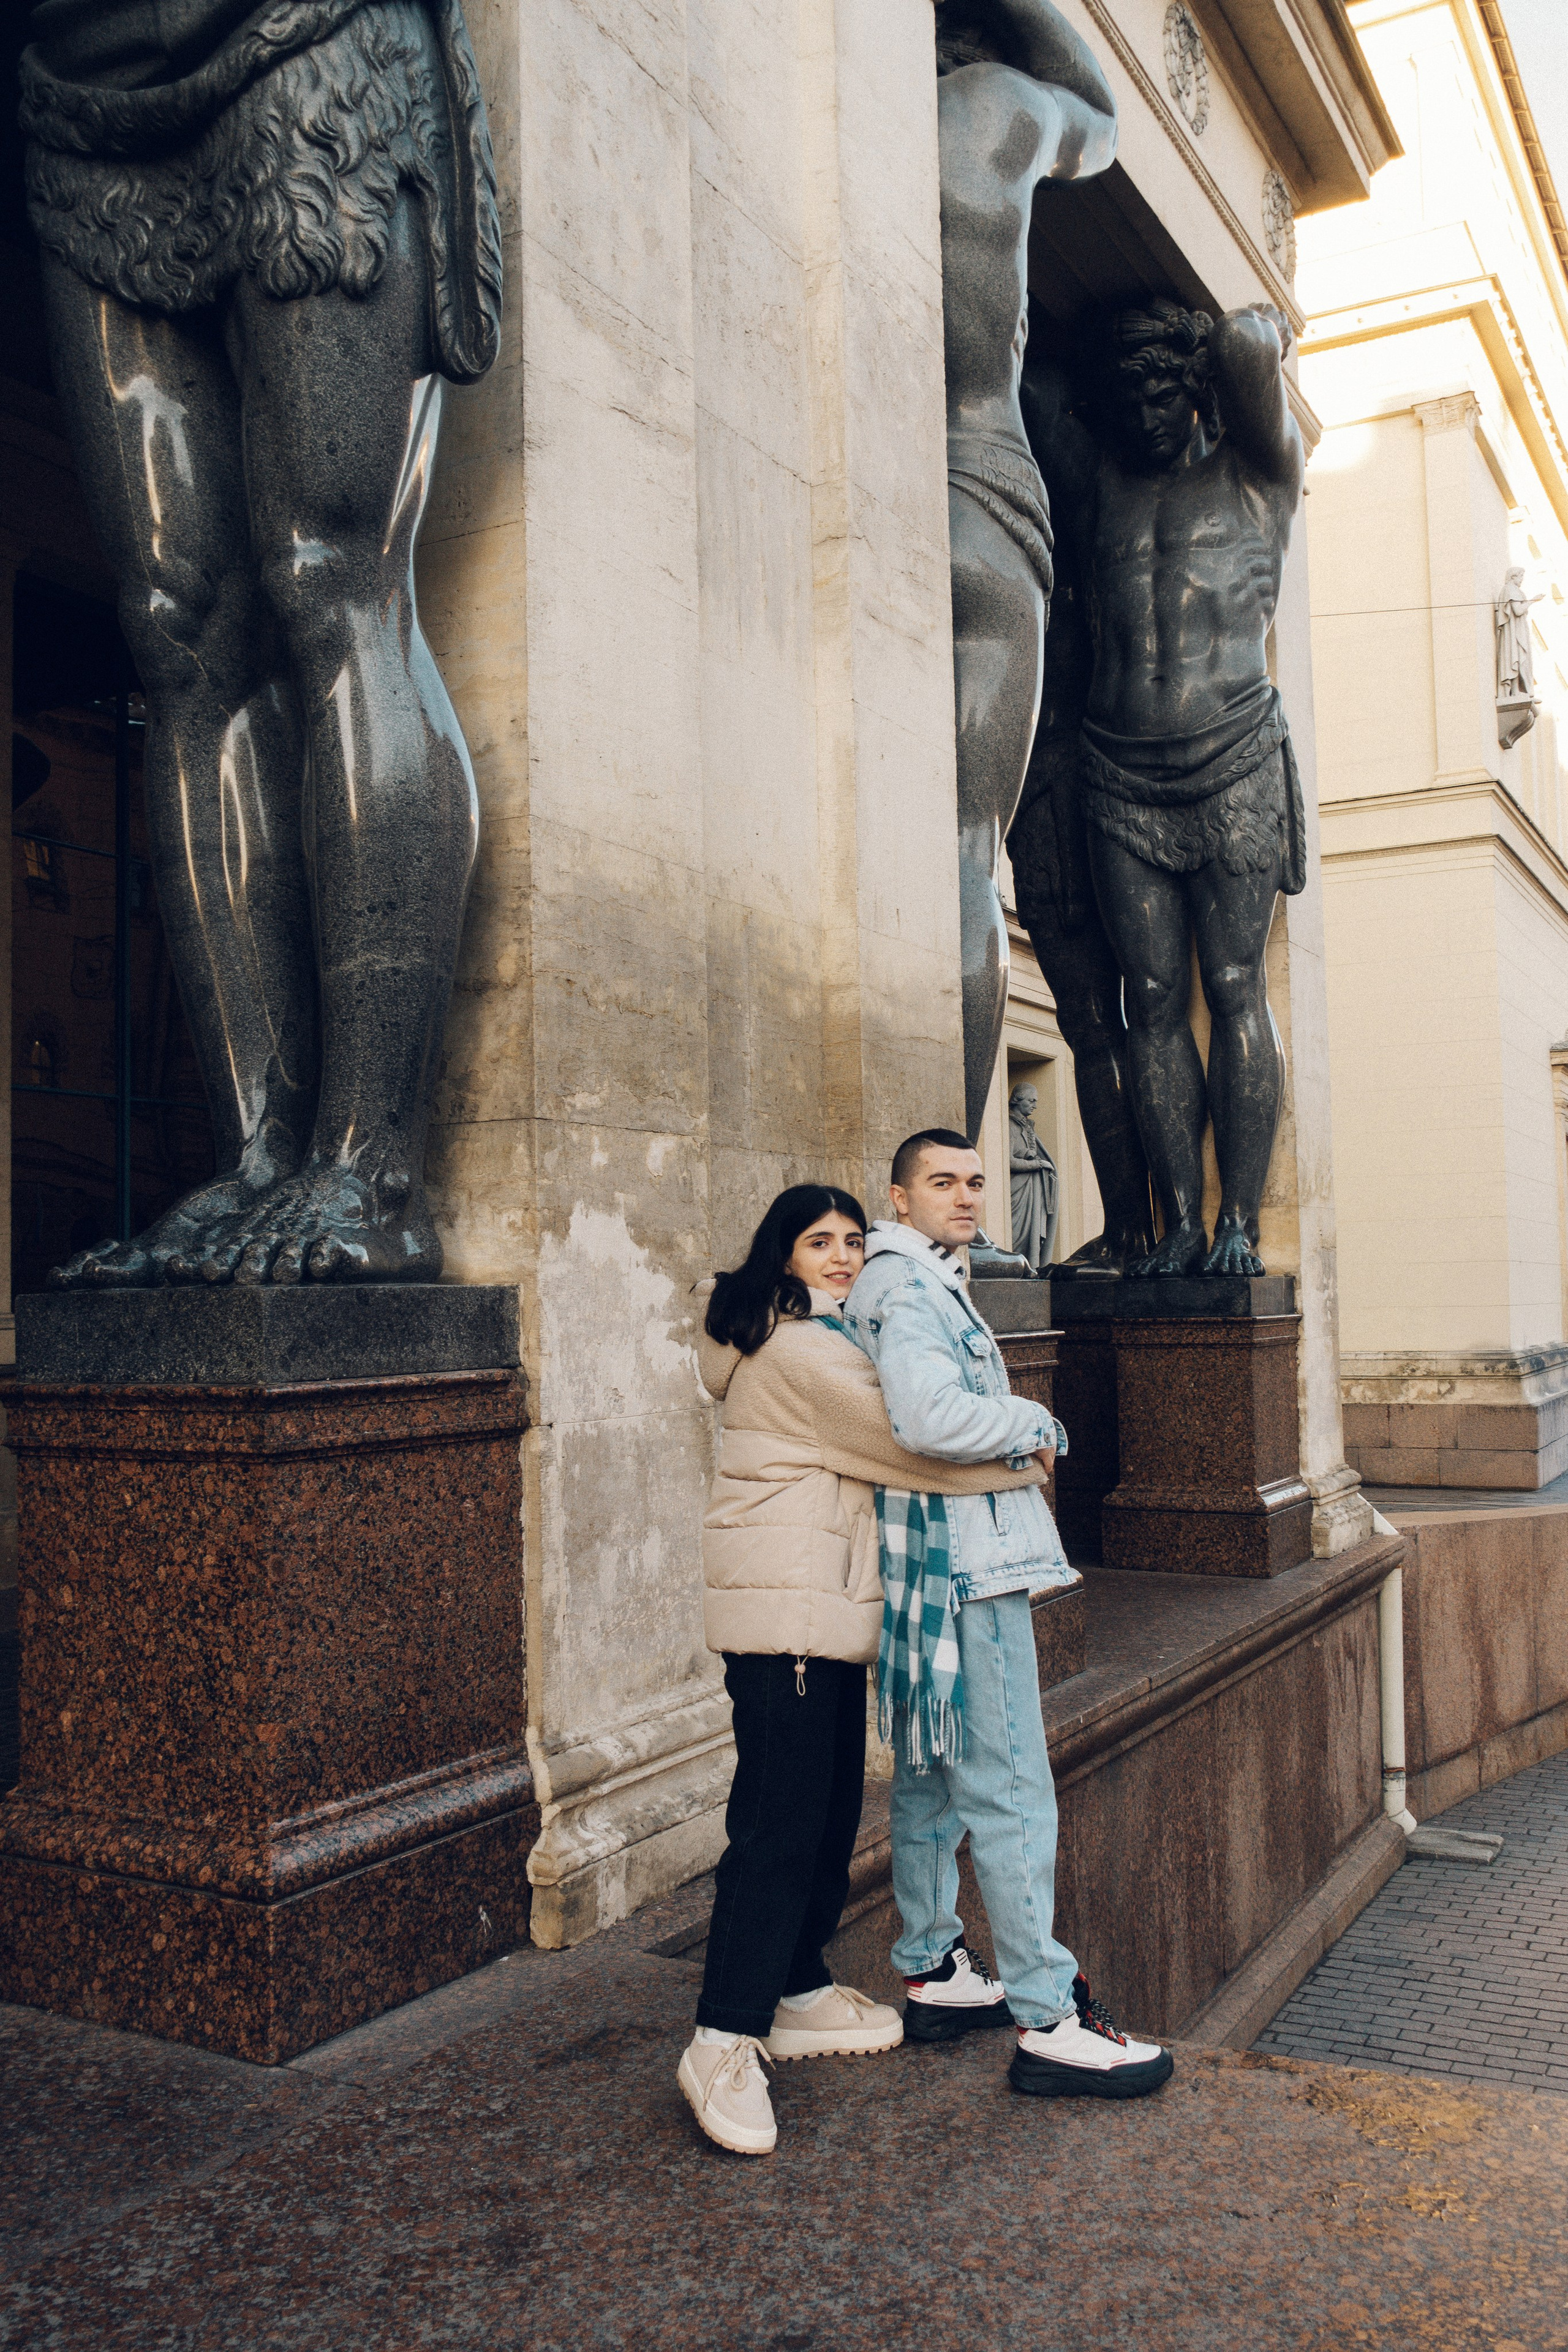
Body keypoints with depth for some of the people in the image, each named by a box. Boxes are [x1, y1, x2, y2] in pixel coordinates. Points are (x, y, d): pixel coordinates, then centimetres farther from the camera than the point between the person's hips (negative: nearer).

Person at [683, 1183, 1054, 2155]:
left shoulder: (818, 1339, 20)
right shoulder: (799, 1350, -14)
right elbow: (903, 1440, -15)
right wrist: (1023, 1460, -2)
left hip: (826, 1608, 11)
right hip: (786, 1611, -11)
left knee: (831, 1809, 15)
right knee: (779, 1820, -10)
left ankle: (798, 1992, 27)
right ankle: (724, 2042, -5)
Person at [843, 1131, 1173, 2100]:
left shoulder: (915, 1284, 19)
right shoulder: (908, 1285, -14)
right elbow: (929, 1416, -30)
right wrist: (1037, 1426, -13)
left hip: (930, 1571, 11)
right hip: (965, 1565, -11)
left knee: (931, 1778, 16)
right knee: (1011, 1792, -6)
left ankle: (933, 1975, 28)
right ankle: (1050, 2020, 0)